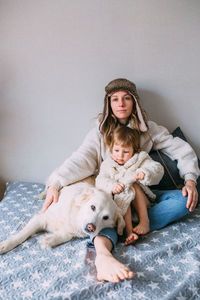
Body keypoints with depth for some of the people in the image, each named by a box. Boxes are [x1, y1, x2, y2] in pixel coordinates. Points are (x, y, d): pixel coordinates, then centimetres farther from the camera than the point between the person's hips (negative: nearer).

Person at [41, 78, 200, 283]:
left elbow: (181, 149, 5)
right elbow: (81, 160, -12)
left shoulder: (148, 129, 7)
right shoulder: (100, 132, 3)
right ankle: (103, 255, -62)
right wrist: (55, 184, -29)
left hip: (141, 193, 3)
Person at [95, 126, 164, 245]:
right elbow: (100, 180, -5)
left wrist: (145, 173, -30)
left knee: (135, 187, -28)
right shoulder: (108, 164, 8)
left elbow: (158, 169, -8)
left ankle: (145, 220, -27)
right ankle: (129, 231, -43)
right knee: (123, 196, -32)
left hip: (141, 199, 0)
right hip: (119, 197, 0)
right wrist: (112, 186, -26)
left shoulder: (140, 159, 4)